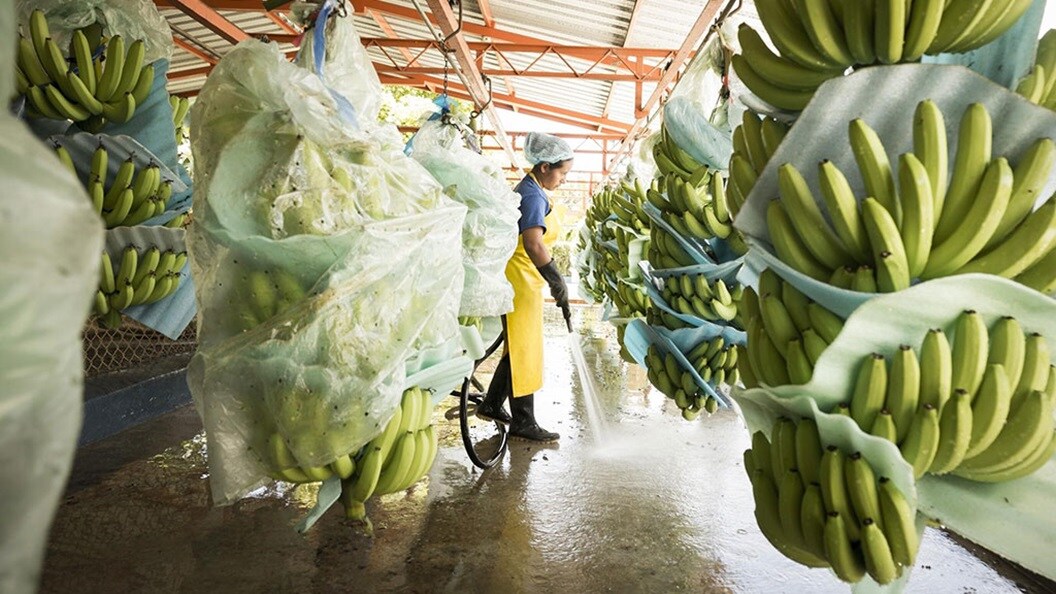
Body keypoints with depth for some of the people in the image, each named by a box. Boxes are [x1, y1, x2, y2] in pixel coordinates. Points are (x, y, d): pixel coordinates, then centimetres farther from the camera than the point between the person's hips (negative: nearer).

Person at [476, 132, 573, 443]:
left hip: (523, 278, 10)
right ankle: (523, 422, 9)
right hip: (521, 278, -10)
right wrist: (558, 282, -27)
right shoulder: (534, 196, -17)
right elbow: (534, 245, -29)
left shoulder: (528, 190, 16)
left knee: (518, 346, 17)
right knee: (524, 349, -2)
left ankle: (491, 405, 29)